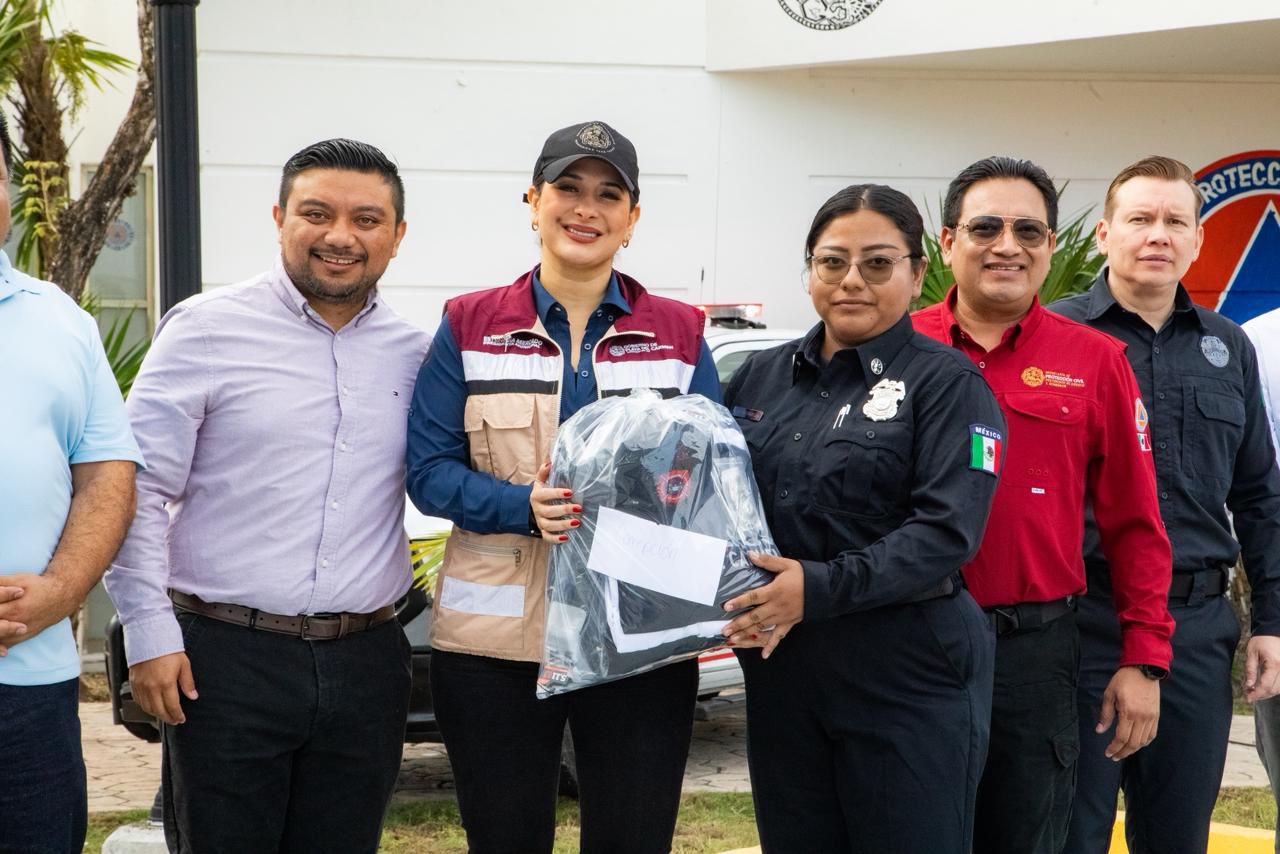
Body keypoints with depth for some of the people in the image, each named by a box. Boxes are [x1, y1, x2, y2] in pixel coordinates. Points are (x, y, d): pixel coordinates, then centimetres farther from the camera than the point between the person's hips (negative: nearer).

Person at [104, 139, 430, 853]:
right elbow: (137, 490, -5)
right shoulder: (207, 328, -3)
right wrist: (151, 632, -10)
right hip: (228, 659, -3)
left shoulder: (415, 355, 8)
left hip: (365, 662, 4)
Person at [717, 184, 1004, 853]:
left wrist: (819, 589, -24)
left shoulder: (946, 382, -5)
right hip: (781, 671, 5)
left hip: (908, 673, -5)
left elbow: (947, 532, -16)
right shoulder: (763, 376, 11)